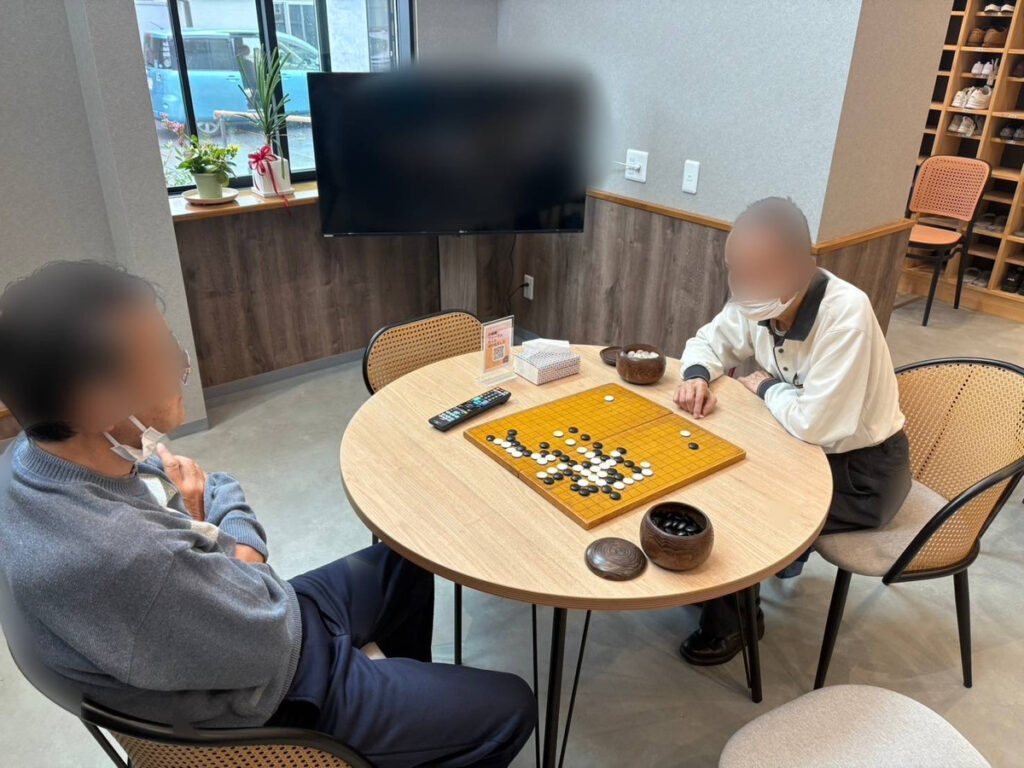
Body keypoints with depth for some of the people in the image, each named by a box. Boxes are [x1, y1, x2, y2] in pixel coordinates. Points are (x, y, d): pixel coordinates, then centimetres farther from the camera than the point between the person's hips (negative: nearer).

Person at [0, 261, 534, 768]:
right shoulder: (112, 560, -41)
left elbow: (218, 491, 3)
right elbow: (269, 638, -25)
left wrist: (201, 509, -18)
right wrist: (231, 539, -9)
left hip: (231, 626, 8)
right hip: (271, 697, -8)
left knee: (403, 563, 26)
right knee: (510, 707, 2)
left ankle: (412, 689, 49)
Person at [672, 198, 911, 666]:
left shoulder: (846, 314, -32)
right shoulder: (758, 299, -11)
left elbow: (814, 423, -36)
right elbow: (708, 343, 6)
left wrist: (765, 387, -17)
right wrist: (697, 376, -16)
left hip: (861, 469, -7)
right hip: (804, 445, 7)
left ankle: (733, 619, 12)